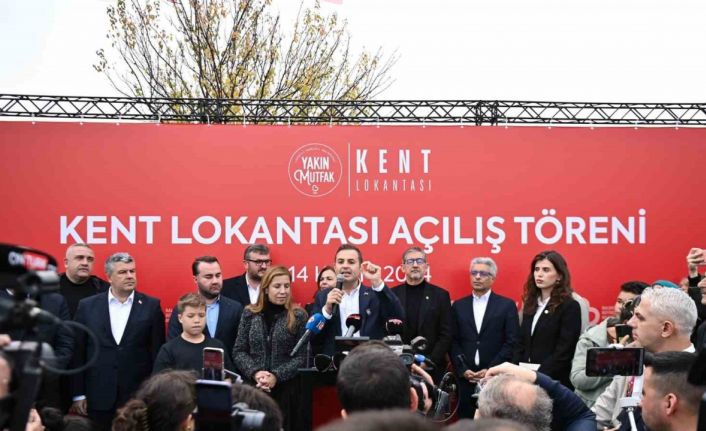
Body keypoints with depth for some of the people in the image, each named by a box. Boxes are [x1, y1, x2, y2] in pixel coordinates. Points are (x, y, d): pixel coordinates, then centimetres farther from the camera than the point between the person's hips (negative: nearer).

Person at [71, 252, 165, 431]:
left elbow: (157, 353, 3)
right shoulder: (87, 306, 4)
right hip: (98, 397, 1)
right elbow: (78, 353, 5)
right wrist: (78, 394, 1)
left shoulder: (151, 306, 2)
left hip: (139, 397, -1)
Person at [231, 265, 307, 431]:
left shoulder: (298, 316, 0)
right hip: (252, 387, 1)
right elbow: (238, 351, 4)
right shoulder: (250, 314, 5)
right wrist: (255, 373, -12)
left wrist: (276, 376, -14)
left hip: (284, 389, -1)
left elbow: (301, 356, -3)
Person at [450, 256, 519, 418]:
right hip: (465, 377, 2)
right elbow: (453, 342, 8)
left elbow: (512, 342, -2)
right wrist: (462, 370, -6)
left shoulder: (507, 305, 4)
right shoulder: (458, 306, 12)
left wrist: (490, 370, -10)